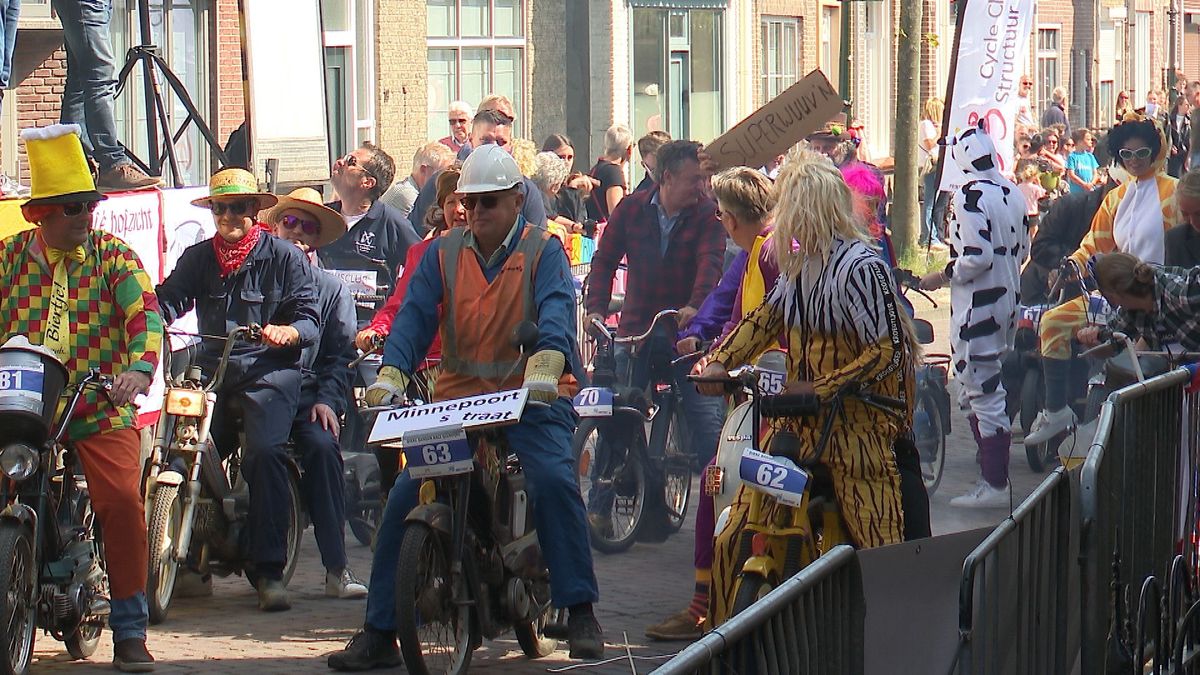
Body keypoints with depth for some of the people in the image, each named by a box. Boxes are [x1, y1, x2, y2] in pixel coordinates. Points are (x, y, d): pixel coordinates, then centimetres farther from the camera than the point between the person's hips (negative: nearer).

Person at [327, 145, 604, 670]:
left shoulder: (543, 252, 3)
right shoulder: (442, 254, 12)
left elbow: (557, 310, -15)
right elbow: (414, 316, 0)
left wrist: (547, 362, -37)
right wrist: (390, 372, -19)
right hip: (458, 398, 3)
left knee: (554, 480, -27)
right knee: (405, 496, -10)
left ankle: (580, 613, -16)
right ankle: (380, 632, -3)